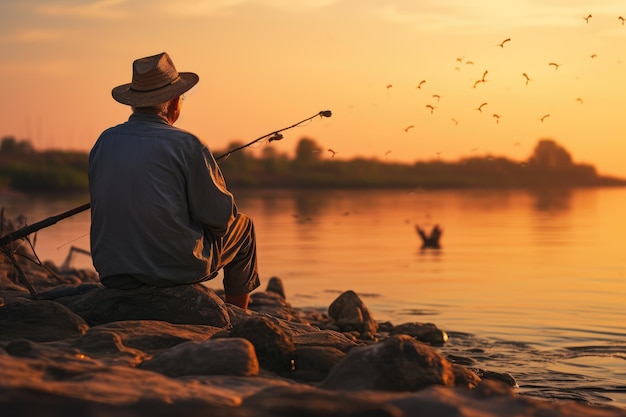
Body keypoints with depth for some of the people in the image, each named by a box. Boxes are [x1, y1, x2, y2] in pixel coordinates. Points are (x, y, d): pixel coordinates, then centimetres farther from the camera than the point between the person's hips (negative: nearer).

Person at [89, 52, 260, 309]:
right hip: (177, 270, -5)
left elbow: (106, 209, 13)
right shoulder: (187, 145, -15)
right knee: (242, 226, 22)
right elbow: (221, 217, -10)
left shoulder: (103, 142, 1)